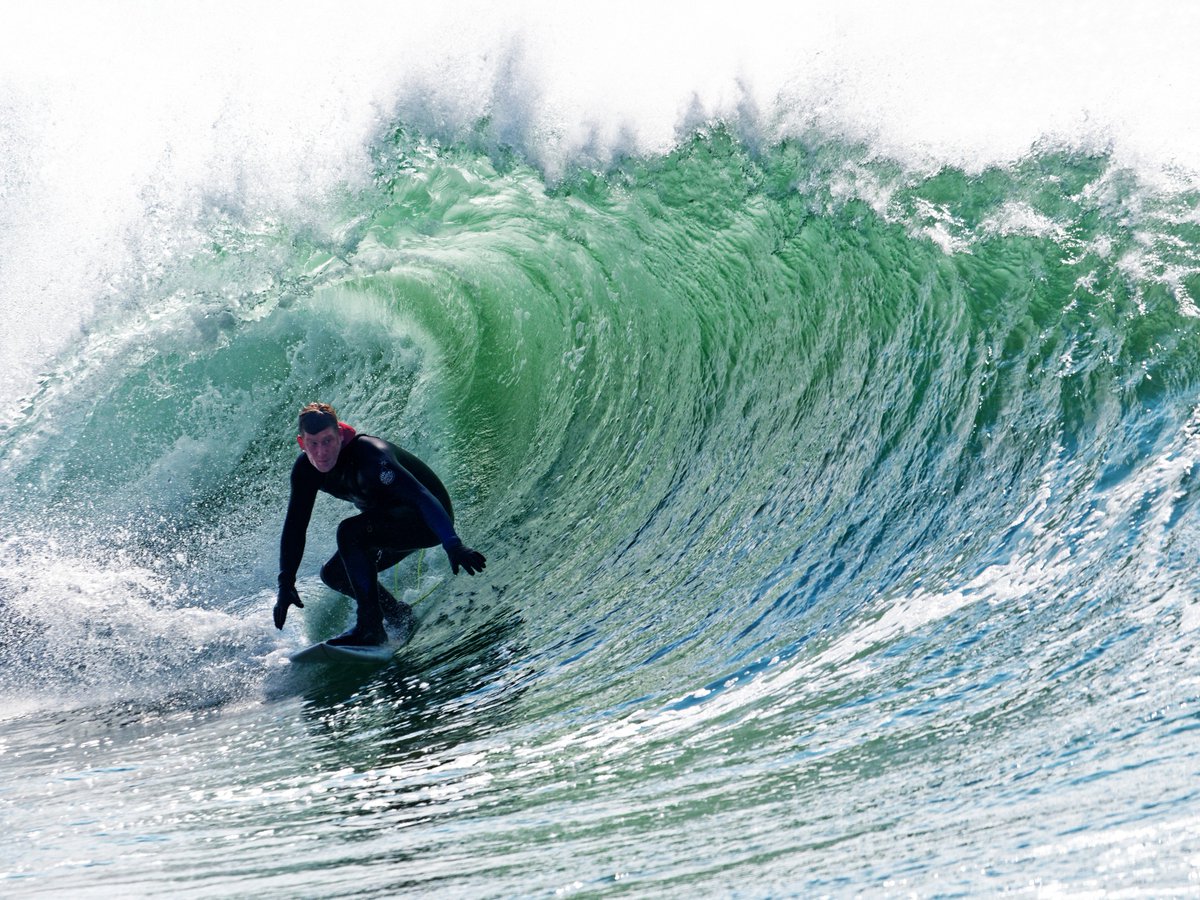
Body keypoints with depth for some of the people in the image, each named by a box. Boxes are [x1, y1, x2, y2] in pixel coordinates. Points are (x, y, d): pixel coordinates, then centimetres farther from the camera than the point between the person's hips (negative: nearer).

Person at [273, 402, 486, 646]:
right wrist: (286, 583, -15)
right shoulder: (305, 470, -11)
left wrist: (453, 545, -55)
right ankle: (401, 616, 21)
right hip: (390, 522, 8)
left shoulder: (368, 454, -33)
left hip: (430, 519, -8)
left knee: (350, 531, -29)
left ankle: (370, 627, -25)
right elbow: (295, 526, -6)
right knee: (333, 574, 4)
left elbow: (421, 497, -42)